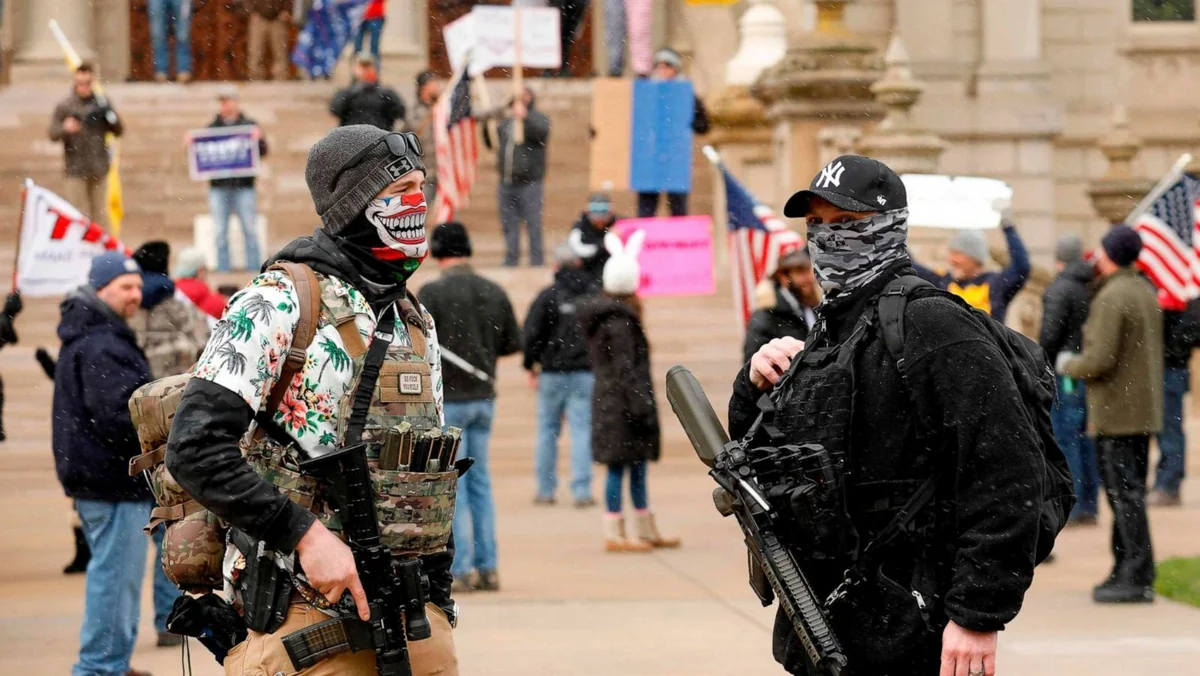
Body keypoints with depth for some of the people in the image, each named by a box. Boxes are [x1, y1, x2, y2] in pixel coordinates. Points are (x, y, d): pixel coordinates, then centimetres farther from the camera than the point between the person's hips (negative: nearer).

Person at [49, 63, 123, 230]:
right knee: (79, 212, -4)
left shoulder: (102, 103, 5)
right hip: (75, 168, -2)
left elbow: (119, 131, 6)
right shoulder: (64, 106, -2)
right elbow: (53, 134, -6)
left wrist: (109, 115, -13)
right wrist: (65, 129, -27)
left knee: (99, 212, 9)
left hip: (99, 168, 2)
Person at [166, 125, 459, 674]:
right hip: (305, 612, -7)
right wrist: (306, 536, -21)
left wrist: (440, 611, 17)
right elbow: (196, 448, -17)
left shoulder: (417, 325, 16)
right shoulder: (279, 304, -8)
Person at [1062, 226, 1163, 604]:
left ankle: (1136, 577, -8)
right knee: (1129, 492, 14)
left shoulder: (1111, 298, -17)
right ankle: (1127, 572, 20)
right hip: (1144, 411, 9)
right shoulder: (1146, 292, 12)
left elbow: (1099, 360, -22)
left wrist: (1068, 366, -2)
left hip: (1116, 414, -9)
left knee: (1124, 492, -8)